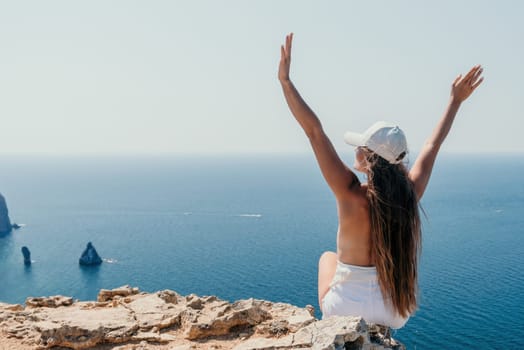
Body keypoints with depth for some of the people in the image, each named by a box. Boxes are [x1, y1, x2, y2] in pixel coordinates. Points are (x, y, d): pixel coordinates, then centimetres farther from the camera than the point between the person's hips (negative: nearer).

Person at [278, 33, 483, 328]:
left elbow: (315, 131, -23)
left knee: (328, 257, 28)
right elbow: (434, 144, 3)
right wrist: (456, 100, 15)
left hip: (347, 311, -3)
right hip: (398, 313, 4)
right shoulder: (411, 193, -13)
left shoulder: (352, 194, -24)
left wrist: (286, 80, -21)